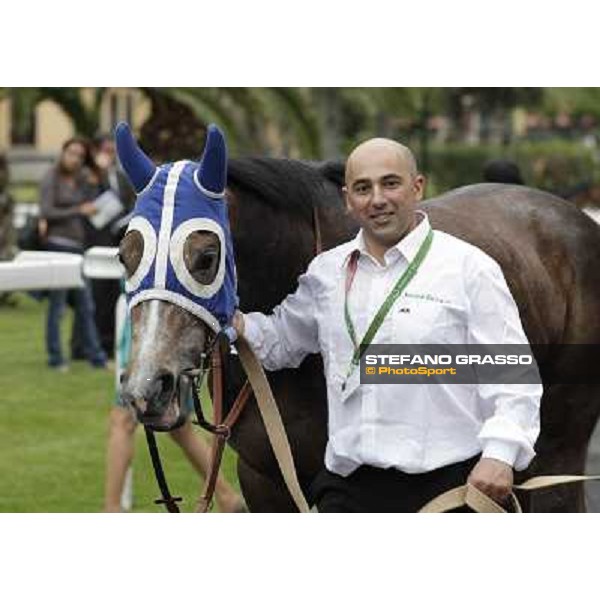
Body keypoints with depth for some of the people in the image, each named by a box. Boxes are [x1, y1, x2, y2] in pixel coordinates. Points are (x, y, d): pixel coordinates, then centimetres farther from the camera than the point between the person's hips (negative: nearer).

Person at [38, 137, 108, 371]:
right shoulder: (51, 179, -4)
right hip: (57, 244, -6)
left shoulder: (81, 180, 13)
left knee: (85, 305, 7)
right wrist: (79, 211, -12)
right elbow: (46, 212, -12)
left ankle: (95, 356, 10)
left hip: (78, 246, 6)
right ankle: (55, 358, 3)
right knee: (57, 305, -3)